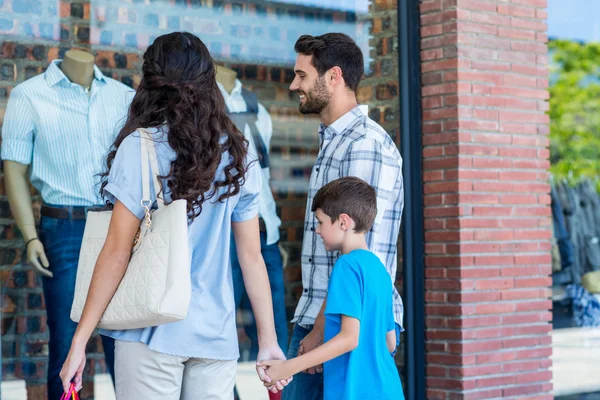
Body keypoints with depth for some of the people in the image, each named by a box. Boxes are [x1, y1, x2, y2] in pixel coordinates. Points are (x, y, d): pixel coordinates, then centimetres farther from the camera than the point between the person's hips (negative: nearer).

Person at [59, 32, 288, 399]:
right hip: (217, 335, 4)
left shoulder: (140, 147, -6)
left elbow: (118, 252, -8)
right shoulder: (237, 155, 5)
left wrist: (79, 341, -4)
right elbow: (252, 255, 6)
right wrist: (268, 341, 12)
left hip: (153, 330, -3)